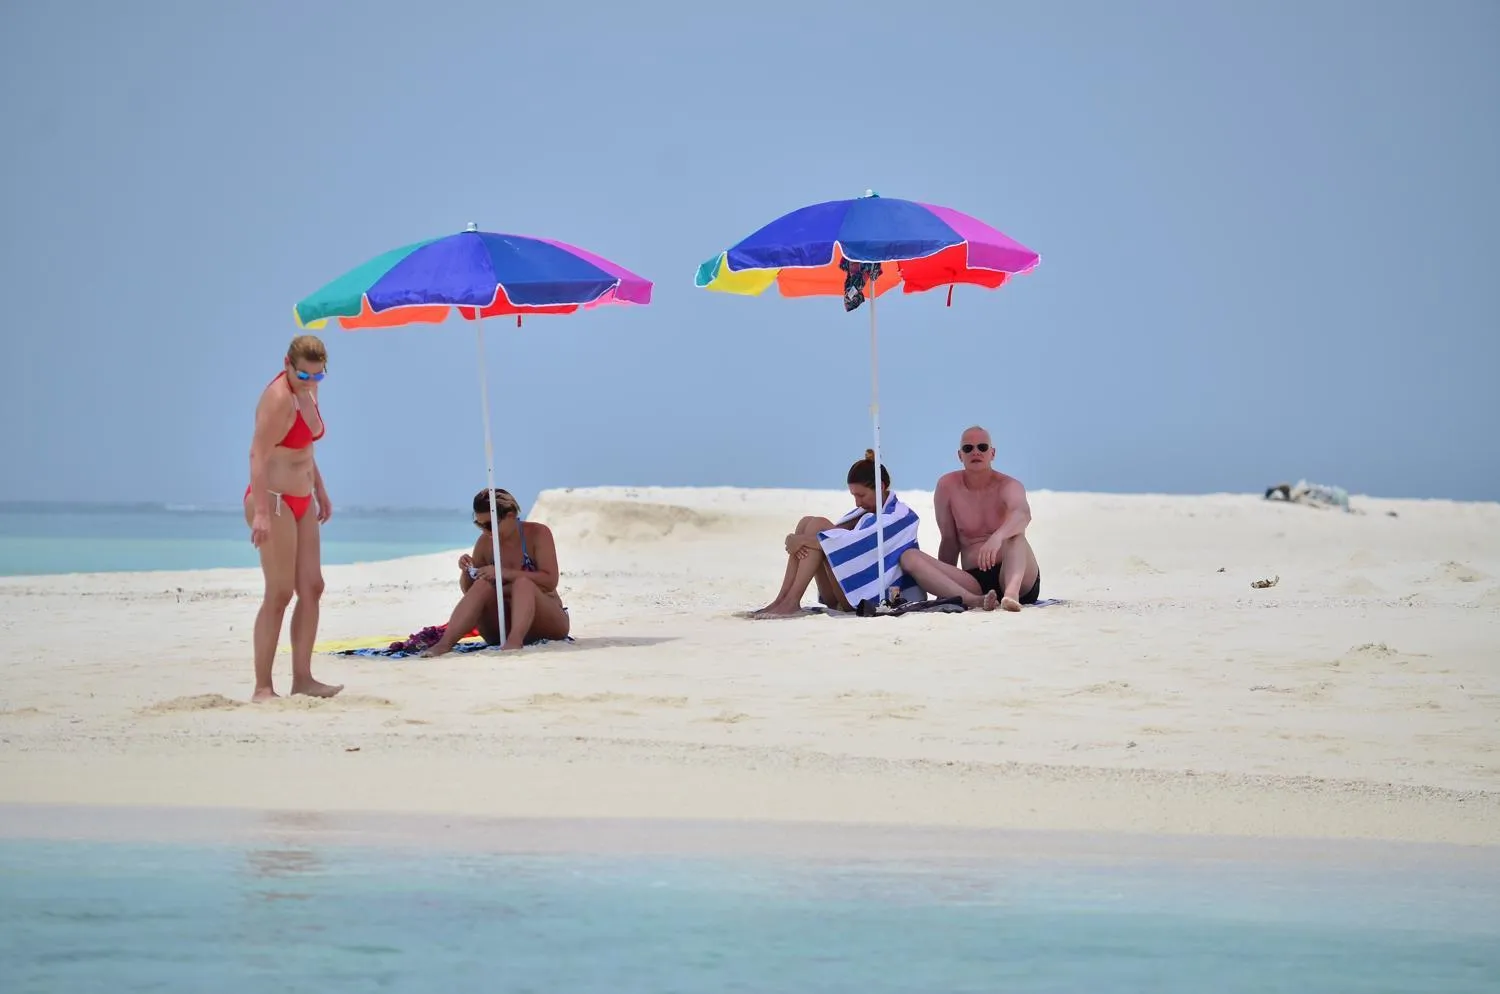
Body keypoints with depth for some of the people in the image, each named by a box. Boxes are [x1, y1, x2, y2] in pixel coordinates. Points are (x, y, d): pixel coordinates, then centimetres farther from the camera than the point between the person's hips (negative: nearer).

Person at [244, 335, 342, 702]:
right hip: (274, 501, -9)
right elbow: (258, 455, -26)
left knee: (312, 588, 6)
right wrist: (260, 512, -33)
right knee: (280, 593, -9)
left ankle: (302, 678, 9)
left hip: (301, 502, 9)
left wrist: (321, 493, 23)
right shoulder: (278, 398, -19)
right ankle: (262, 687, -6)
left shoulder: (308, 392, 9)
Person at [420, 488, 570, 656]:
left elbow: (550, 581, -19)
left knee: (522, 583, -31)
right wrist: (466, 572, -10)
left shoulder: (538, 534, -7)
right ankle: (444, 644, -40)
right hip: (503, 627, 3)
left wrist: (505, 573, -26)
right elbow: (468, 590, 13)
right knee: (483, 585, -24)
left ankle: (514, 641, -55)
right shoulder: (485, 543, 4)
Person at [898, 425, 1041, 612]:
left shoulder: (1009, 486, -3)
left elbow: (1023, 514, -28)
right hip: (974, 580, 3)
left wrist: (998, 536, -49)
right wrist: (943, 587, 9)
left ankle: (1012, 591, -57)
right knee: (909, 558, -17)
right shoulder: (948, 486, 6)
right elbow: (949, 541, 13)